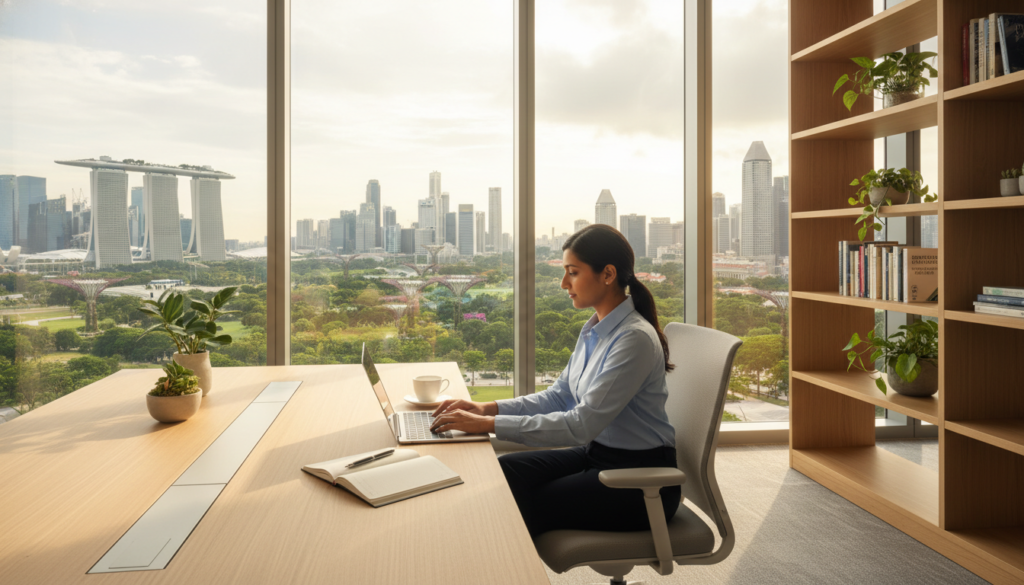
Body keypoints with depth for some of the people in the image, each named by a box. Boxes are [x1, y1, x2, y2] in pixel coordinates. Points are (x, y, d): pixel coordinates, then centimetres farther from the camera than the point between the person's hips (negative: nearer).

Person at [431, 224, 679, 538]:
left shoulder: (635, 338, -23)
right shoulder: (595, 329, 5)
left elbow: (583, 424, -27)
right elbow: (559, 396, 8)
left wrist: (489, 425, -27)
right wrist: (488, 408, -6)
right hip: (596, 453, 8)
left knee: (525, 509, -14)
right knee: (498, 472, -4)